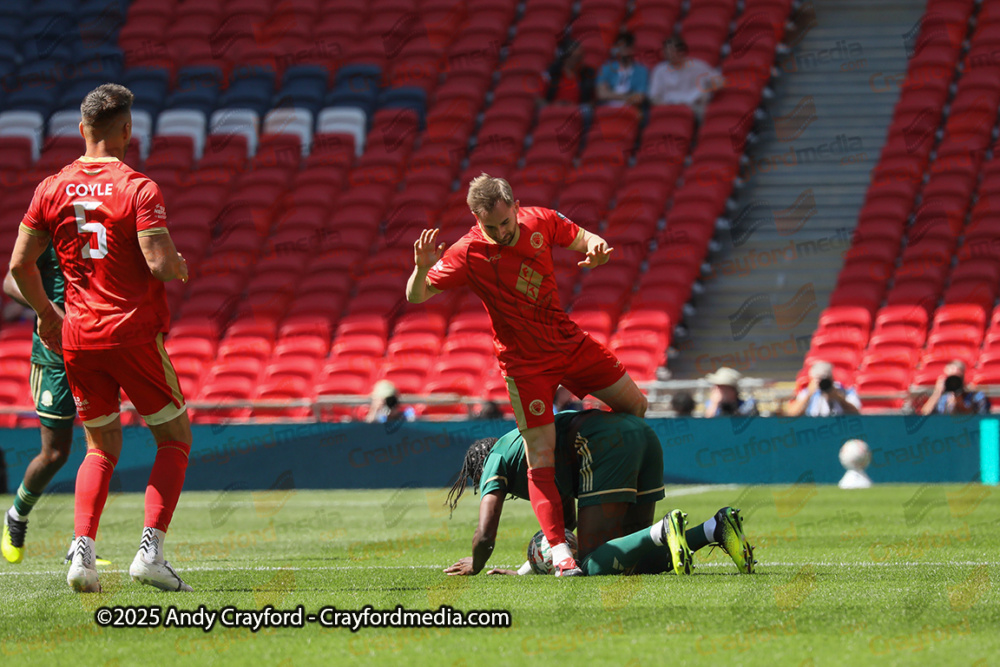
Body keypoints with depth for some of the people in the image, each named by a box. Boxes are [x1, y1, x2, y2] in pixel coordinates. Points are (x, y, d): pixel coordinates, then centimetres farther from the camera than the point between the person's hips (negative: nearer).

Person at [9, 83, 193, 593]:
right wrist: (180, 267, 4)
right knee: (175, 438, 10)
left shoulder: (51, 189, 4)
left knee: (101, 448, 17)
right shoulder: (138, 189, -11)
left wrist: (47, 313, 20)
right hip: (135, 334, -5)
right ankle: (151, 551, -4)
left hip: (77, 339, 5)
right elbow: (161, 264, -19)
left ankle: (82, 551, -1)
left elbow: (20, 265, 5)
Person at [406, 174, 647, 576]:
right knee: (541, 456, -10)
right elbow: (416, 297, -17)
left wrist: (596, 249, -14)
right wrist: (422, 269, -39)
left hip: (569, 342, 5)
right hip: (524, 360, -5)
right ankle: (559, 551, -10)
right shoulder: (468, 253, -19)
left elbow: (582, 238, 11)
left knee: (634, 406, 13)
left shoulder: (540, 222, -7)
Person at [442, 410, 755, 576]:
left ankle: (663, 531, -32)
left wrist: (475, 565, 28)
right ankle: (717, 527, -11)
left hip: (606, 446, -8)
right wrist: (524, 571, 40)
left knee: (593, 565, -8)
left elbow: (485, 536, 6)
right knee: (638, 560, 10)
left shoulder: (496, 461, 15)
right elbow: (566, 523, 41)